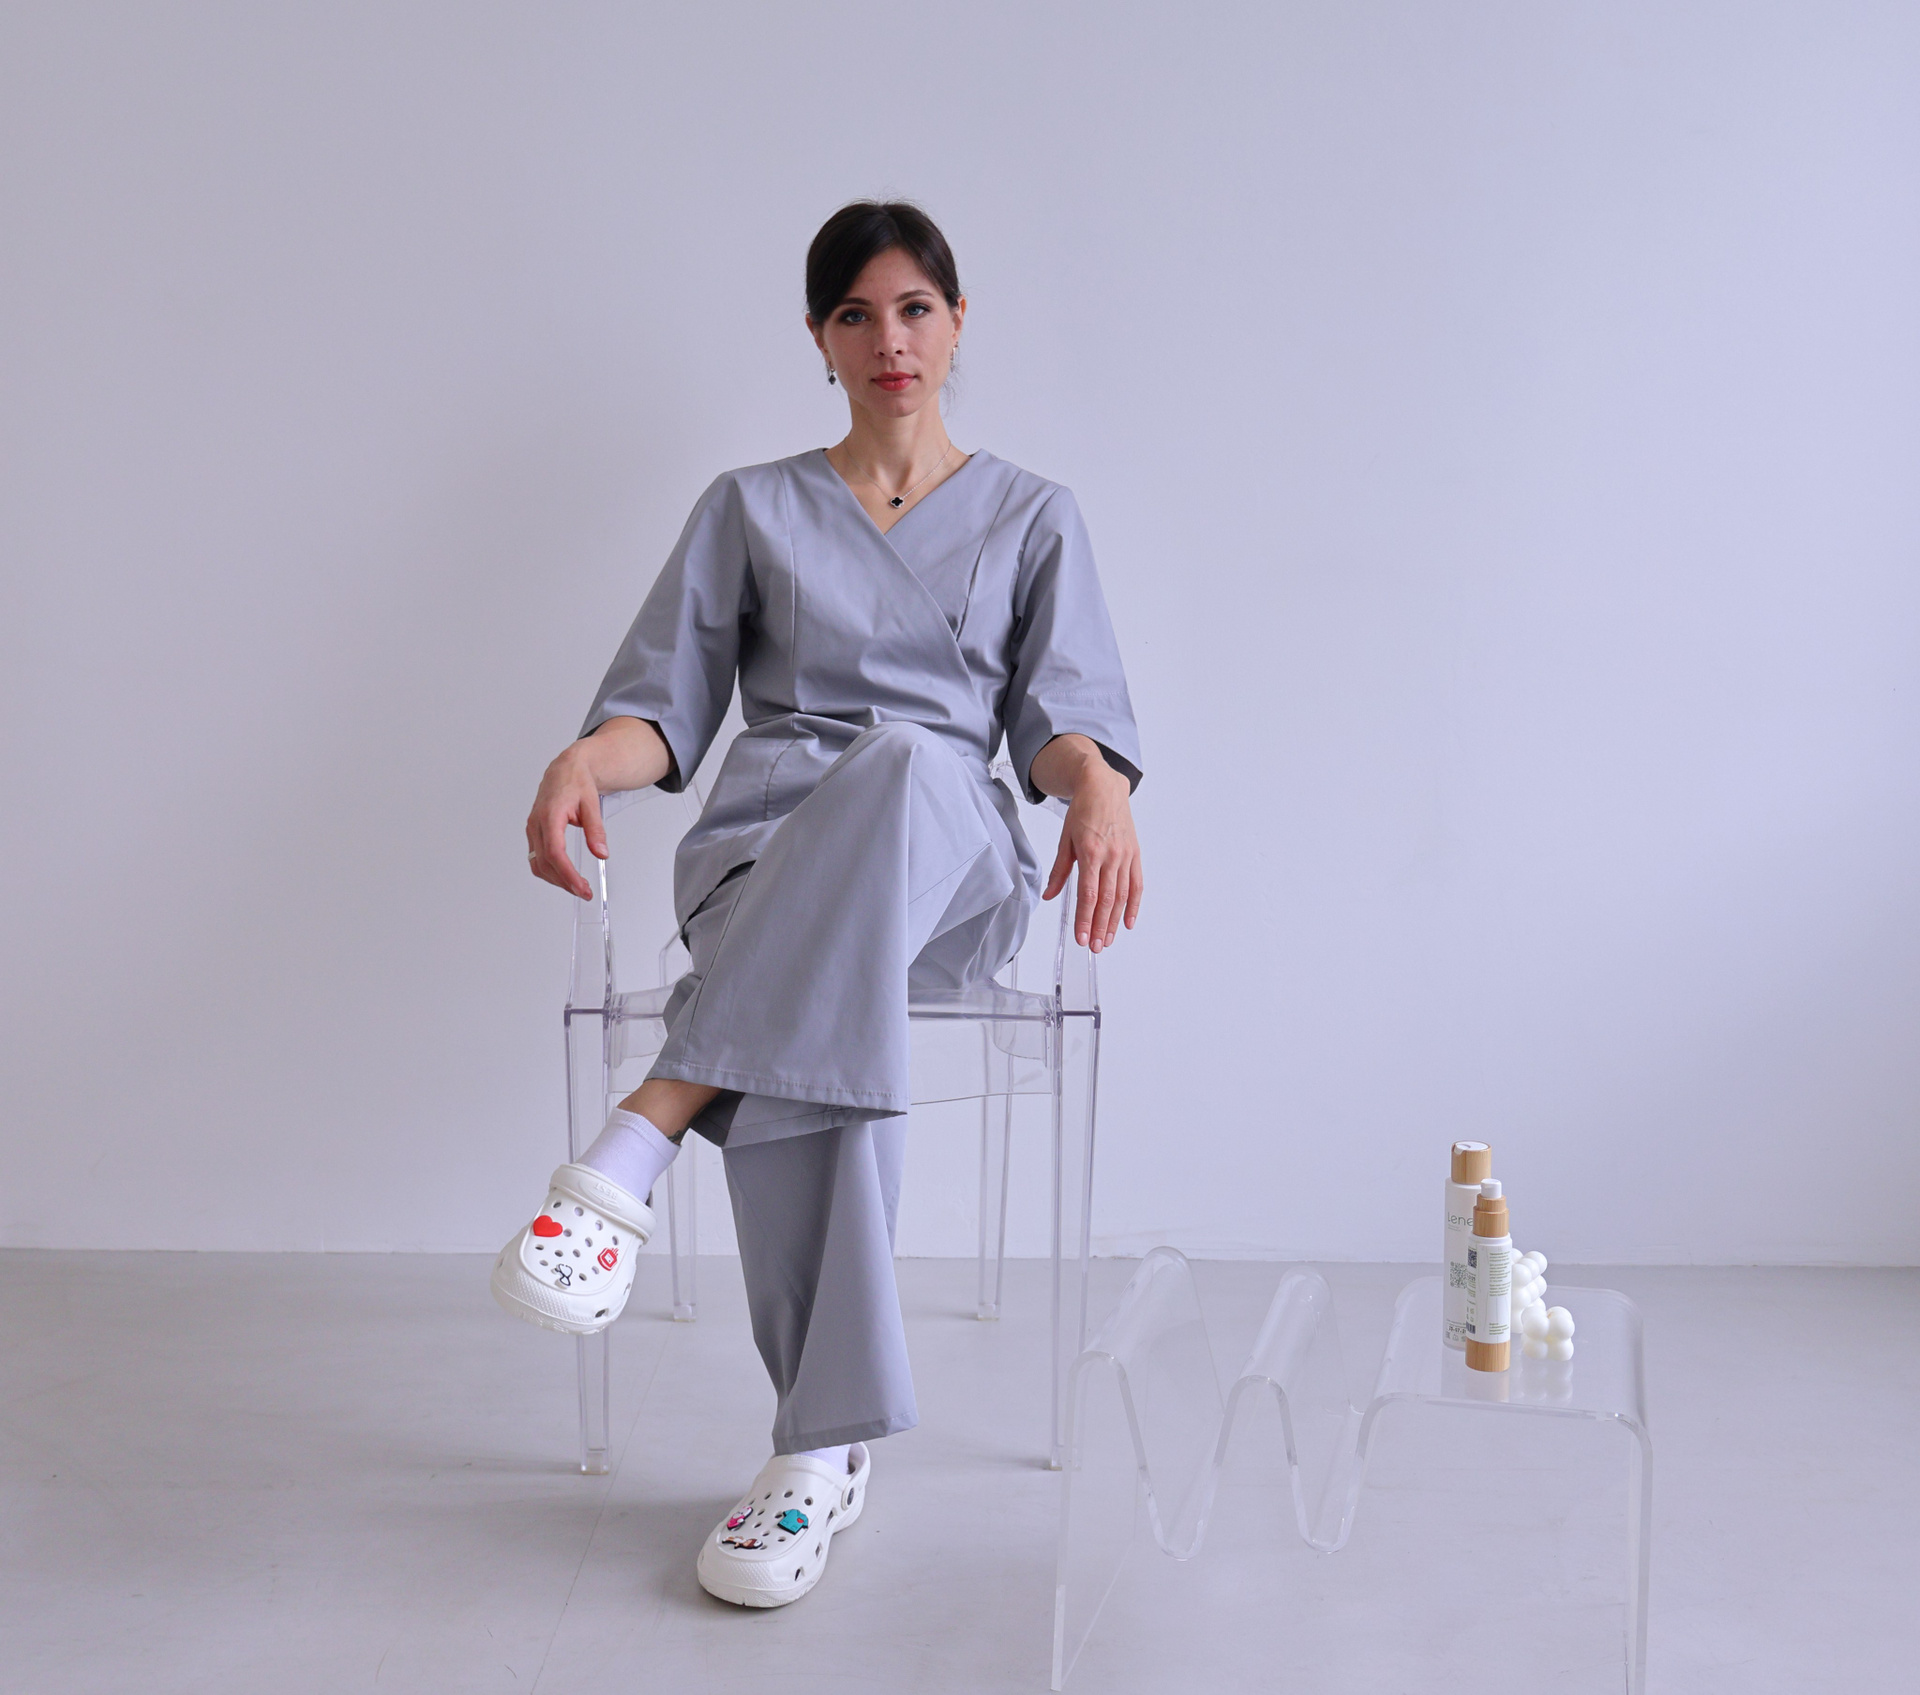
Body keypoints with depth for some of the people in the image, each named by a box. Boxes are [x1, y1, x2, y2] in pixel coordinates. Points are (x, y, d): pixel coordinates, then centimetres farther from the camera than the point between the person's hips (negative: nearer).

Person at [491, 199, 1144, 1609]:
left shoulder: (1032, 517, 21)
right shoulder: (750, 510, 21)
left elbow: (1063, 709, 7)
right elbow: (668, 699, 11)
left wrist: (1098, 786, -19)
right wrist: (585, 758, -14)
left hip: (956, 863, 0)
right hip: (766, 844, 1)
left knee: (907, 764, -40)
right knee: (824, 1011, -38)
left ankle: (644, 1139, -43)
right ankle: (827, 1443, -32)